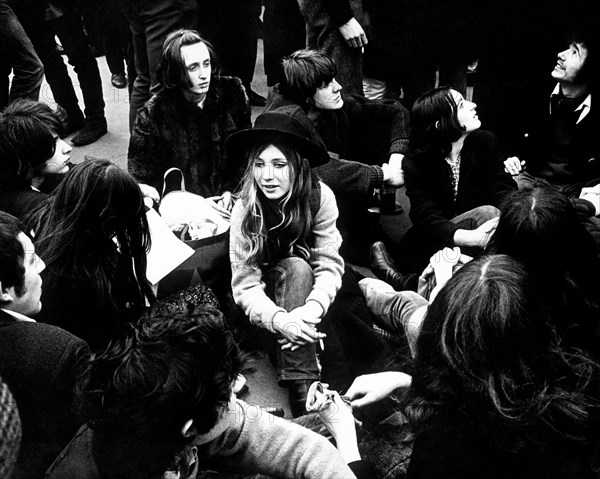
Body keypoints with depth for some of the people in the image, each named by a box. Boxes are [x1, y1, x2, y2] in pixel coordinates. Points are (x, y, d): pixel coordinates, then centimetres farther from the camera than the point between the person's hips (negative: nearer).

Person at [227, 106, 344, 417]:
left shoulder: (319, 197, -21)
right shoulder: (245, 210, -23)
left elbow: (329, 265, -22)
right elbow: (246, 286, -25)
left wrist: (312, 307, -41)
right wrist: (280, 319, -43)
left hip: (303, 288, 2)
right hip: (267, 296, -2)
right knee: (296, 268, -32)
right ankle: (301, 386, -33)